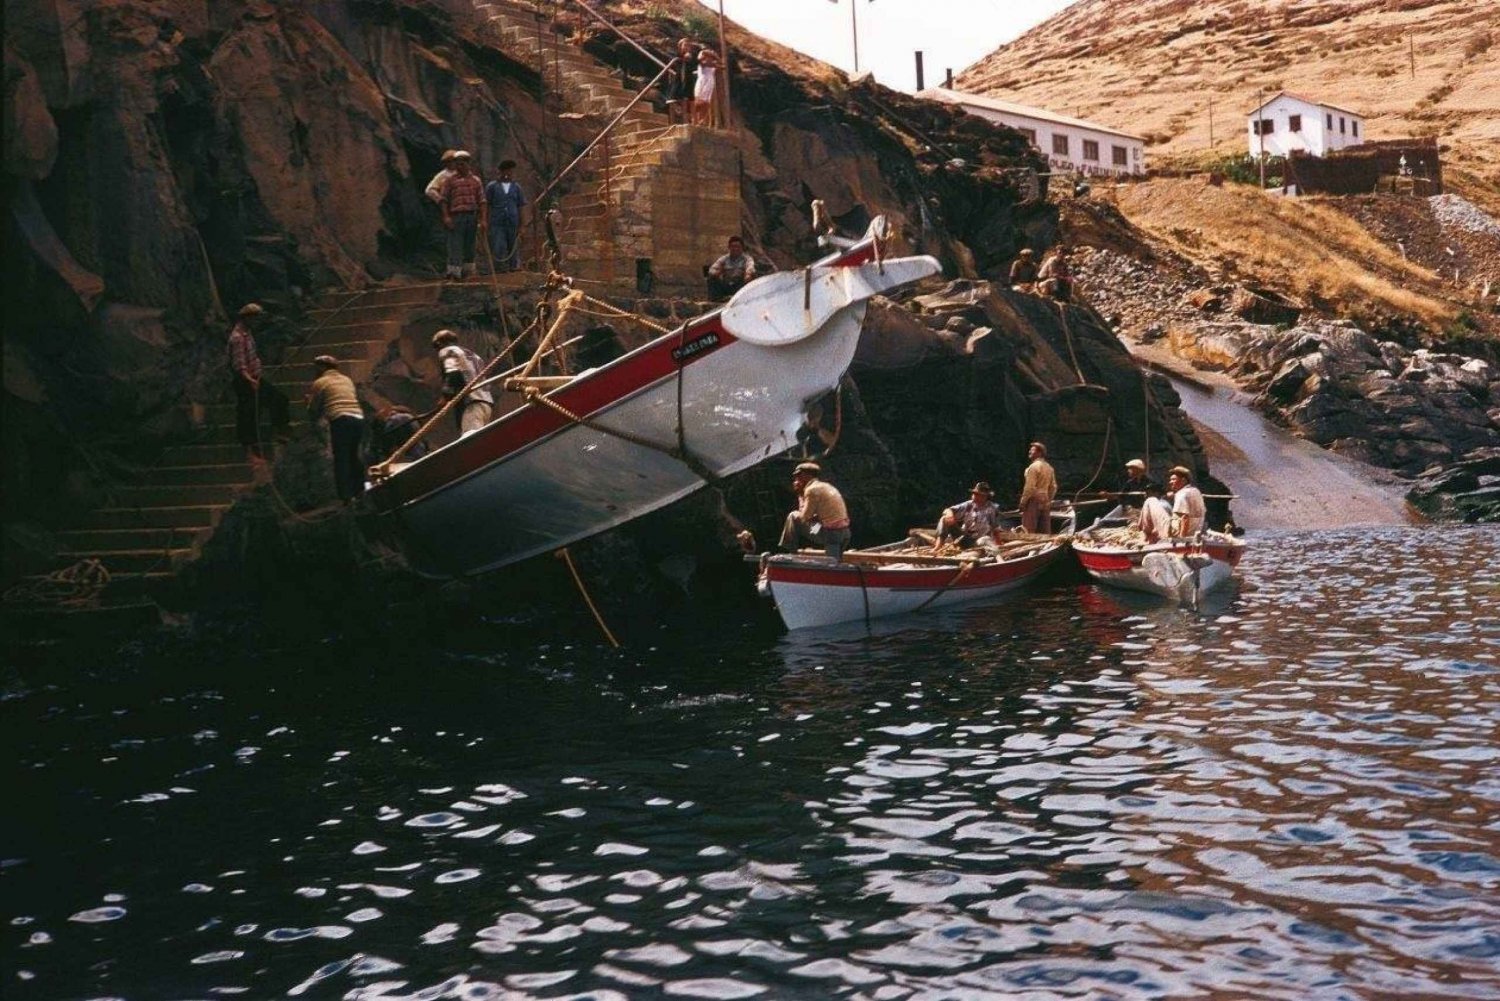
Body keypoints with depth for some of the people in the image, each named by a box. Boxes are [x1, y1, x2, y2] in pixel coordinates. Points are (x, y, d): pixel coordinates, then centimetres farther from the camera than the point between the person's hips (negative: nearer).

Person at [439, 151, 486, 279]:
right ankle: (454, 270, -13)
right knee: (455, 244, -9)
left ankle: (468, 269, 20)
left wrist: (482, 219, 3)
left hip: (472, 216, 3)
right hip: (456, 216, -3)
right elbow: (444, 200, 2)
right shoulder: (450, 180, 5)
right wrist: (446, 216, -9)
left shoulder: (476, 180, 12)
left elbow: (481, 201, 10)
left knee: (469, 244, 9)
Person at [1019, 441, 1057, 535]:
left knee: (1028, 530, -8)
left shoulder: (1034, 467, -11)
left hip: (1034, 500, -8)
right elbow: (1053, 487, 14)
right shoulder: (1049, 467, 13)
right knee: (1045, 531, 8)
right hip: (1045, 502, 8)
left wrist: (1023, 502, -12)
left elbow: (1030, 487, -16)